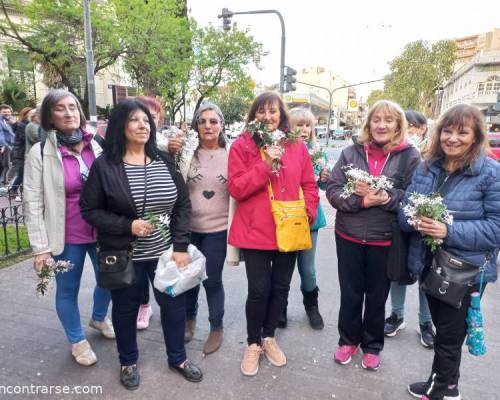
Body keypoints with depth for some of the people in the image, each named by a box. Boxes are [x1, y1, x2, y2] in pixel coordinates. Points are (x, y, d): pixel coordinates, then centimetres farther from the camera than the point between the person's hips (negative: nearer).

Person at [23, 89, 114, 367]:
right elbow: (33, 203, -8)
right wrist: (40, 247, -10)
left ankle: (99, 318, 49)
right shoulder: (40, 153, -9)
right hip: (67, 237, -3)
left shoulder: (98, 146, 0)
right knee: (68, 290, 13)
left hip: (102, 231, 3)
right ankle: (78, 341, 37)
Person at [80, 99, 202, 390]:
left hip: (166, 252, 3)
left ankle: (178, 358, 38)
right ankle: (129, 362, 41)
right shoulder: (104, 165, -9)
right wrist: (127, 225, -19)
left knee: (174, 303, 13)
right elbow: (90, 210, -5)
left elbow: (183, 204, 0)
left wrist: (181, 246, -7)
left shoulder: (164, 161, 0)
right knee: (126, 308, 15)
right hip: (124, 255, -2)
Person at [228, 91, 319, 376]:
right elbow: (235, 188, -11)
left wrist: (307, 212, -7)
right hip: (255, 231, -3)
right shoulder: (242, 146, -3)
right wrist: (265, 165, -19)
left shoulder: (298, 147, 5)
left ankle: (269, 337, 38)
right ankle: (253, 343, 26)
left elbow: (309, 186, 8)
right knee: (259, 290, 0)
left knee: (281, 287, 14)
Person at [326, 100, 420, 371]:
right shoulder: (351, 152, -1)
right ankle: (348, 340, 38)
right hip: (349, 236, 1)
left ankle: (372, 346, 38)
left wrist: (384, 196, -24)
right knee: (350, 294, 15)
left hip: (385, 240, -1)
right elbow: (332, 190, -6)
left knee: (377, 296, 16)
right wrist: (361, 200, -22)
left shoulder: (410, 156, -5)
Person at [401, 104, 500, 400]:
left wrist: (450, 231, -28)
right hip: (429, 263, 5)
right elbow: (404, 210, 3)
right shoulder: (426, 168, 2)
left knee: (449, 335, 10)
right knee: (443, 329, 22)